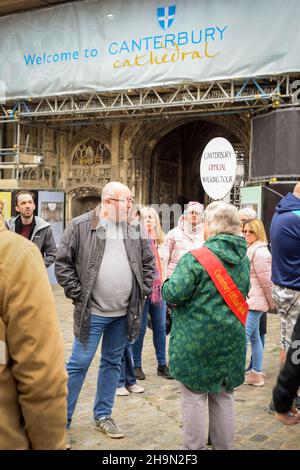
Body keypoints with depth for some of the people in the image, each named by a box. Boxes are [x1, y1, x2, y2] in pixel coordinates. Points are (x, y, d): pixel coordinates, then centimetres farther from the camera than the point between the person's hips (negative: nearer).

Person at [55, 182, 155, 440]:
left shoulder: (136, 229, 6)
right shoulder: (81, 226, -7)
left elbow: (149, 263, 15)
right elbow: (63, 263, -6)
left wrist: (143, 291, 5)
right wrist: (77, 294, -9)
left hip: (124, 313, 5)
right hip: (92, 312, -5)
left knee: (113, 363, 15)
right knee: (79, 365, 0)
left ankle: (103, 415, 30)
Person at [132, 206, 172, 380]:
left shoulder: (162, 241, 14)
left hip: (159, 288, 5)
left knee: (160, 327, 10)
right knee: (140, 328, 1)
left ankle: (162, 364, 20)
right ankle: (137, 365, 13)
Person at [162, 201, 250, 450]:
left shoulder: (195, 259, -18)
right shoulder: (243, 259, 4)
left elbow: (174, 293, -21)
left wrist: (166, 285, 0)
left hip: (195, 339, -5)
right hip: (231, 339, 6)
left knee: (194, 396, 7)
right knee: (224, 395, 17)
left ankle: (195, 448, 17)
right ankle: (223, 445, 28)